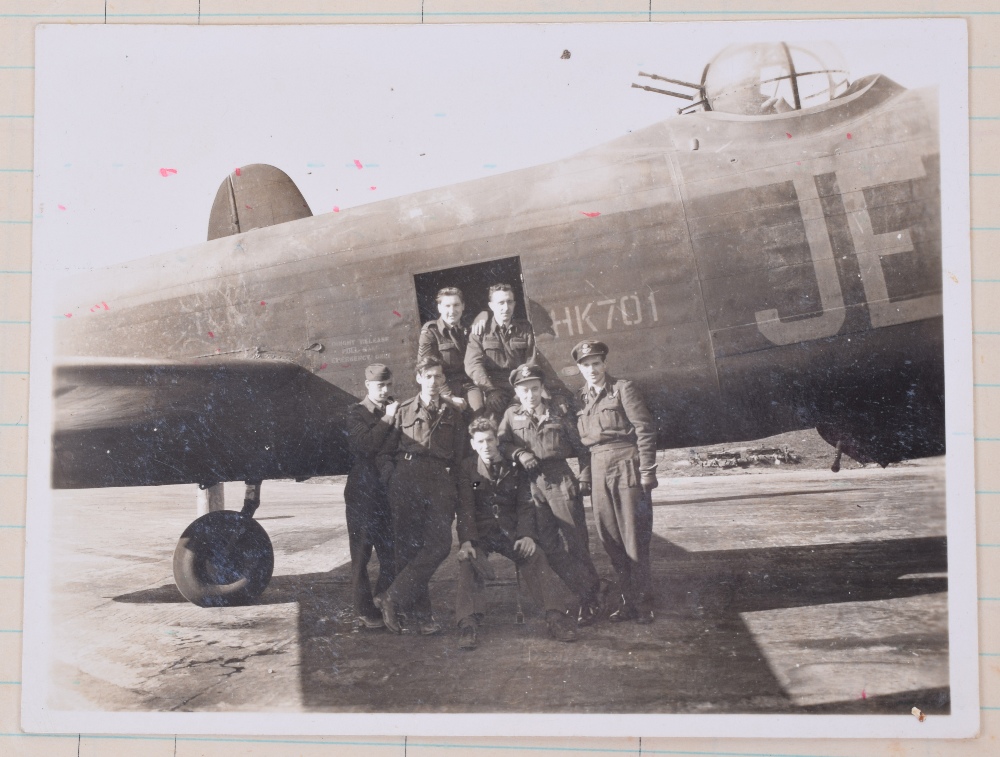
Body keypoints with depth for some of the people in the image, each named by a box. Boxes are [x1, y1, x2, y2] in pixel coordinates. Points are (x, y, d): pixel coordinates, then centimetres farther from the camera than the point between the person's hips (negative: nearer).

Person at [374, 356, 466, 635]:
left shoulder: (453, 416, 18)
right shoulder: (403, 411, 14)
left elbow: (459, 458, 17)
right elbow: (385, 453, 14)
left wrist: (452, 487, 5)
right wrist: (392, 477, -1)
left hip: (440, 484, 1)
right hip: (406, 483, -1)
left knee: (439, 545, -15)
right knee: (409, 547, -4)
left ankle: (392, 598, -10)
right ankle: (421, 613, 2)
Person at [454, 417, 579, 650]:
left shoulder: (512, 467, 8)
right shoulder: (467, 468, 5)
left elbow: (525, 504, 5)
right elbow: (465, 508, -4)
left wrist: (527, 535, -13)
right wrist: (466, 541, -19)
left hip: (511, 530, 1)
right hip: (480, 532, -1)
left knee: (535, 556, -27)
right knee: (468, 561, -31)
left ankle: (556, 617, -30)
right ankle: (469, 626, -37)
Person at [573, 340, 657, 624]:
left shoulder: (623, 389, -3)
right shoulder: (582, 398, 13)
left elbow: (645, 430, -7)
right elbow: (582, 439, 14)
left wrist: (646, 472, -11)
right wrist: (584, 474, 6)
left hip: (626, 469, -5)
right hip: (599, 471, 5)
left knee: (634, 538, -3)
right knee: (611, 540, 5)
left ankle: (642, 603, 4)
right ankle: (628, 601, 14)